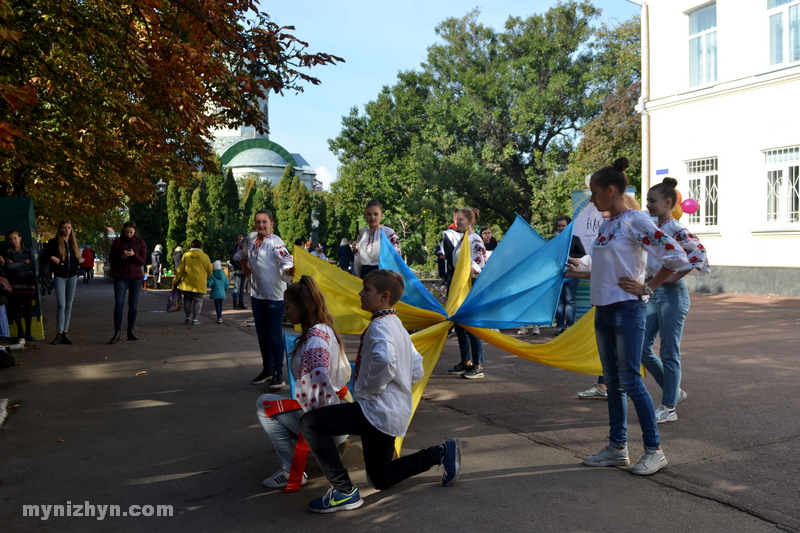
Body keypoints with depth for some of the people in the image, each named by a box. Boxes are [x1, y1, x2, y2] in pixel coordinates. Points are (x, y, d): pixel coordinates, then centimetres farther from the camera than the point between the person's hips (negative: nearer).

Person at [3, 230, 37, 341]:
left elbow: (32, 265, -4)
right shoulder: (7, 252, 5)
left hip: (28, 280, 0)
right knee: (15, 305, -2)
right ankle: (20, 330, 9)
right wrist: (24, 262, -5)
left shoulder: (28, 251, 7)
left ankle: (28, 331, 4)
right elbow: (9, 267, -8)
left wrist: (16, 265, -7)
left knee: (28, 305, -2)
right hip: (15, 282, 0)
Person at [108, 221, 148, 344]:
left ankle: (130, 331, 12)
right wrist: (121, 256, -16)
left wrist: (134, 255, -19)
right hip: (120, 277, -1)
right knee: (119, 303, -9)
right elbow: (111, 259, 4)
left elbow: (143, 261, 0)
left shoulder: (141, 243, 4)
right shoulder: (117, 242, 5)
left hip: (136, 277, 1)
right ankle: (117, 332, -8)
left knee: (133, 304, 4)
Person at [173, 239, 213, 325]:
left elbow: (180, 270, 2)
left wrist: (175, 282, 10)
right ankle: (195, 319, 3)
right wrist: (206, 278, 25)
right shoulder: (205, 256, 0)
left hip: (187, 282, 1)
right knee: (198, 300, 6)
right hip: (200, 283, -1)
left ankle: (188, 317, 10)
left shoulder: (186, 255, 2)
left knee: (188, 300, 13)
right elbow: (210, 271, 4)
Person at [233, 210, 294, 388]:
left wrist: (290, 270, -47)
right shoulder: (251, 238, 5)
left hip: (274, 294, -7)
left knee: (274, 333, -5)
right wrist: (246, 268, 14)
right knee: (261, 332, 14)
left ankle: (278, 373, 2)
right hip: (256, 293, 7)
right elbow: (243, 255, 26)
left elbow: (287, 262, -27)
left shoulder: (276, 242, -14)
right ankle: (267, 369, 28)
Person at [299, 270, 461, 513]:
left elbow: (385, 359, -39)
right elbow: (417, 370, 19)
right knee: (381, 479, 24)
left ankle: (344, 491, -13)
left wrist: (367, 390, -24)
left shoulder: (379, 326, -16)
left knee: (310, 422, -16)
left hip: (377, 412, -10)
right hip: (394, 414, 10)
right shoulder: (396, 326, 14)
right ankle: (441, 452, 21)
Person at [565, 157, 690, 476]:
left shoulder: (635, 221, -12)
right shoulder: (606, 225, 13)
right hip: (603, 310, 9)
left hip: (627, 310, -8)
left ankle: (654, 450, 10)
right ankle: (617, 448, 22)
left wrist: (648, 288, -12)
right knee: (612, 381, 12)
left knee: (630, 380, -4)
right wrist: (579, 274, 22)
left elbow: (676, 257, -17)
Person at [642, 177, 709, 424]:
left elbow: (699, 254, -25)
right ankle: (675, 392, 25)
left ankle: (669, 408, 11)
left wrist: (675, 275, -19)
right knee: (642, 348, 7)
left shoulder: (676, 230, -13)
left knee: (669, 352, -1)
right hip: (654, 293, 8)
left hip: (672, 293, -8)